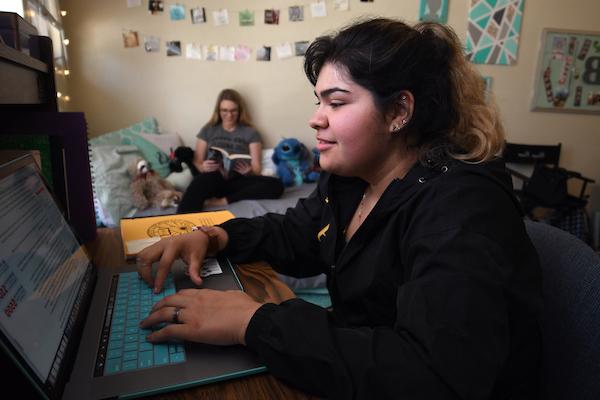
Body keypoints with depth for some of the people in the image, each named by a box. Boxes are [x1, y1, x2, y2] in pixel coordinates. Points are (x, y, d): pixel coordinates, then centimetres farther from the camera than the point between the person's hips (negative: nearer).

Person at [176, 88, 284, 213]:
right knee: (203, 180, -39)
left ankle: (222, 201, -30)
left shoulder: (250, 133, 15)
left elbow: (257, 168, 8)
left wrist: (249, 171, -17)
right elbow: (197, 162, 13)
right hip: (212, 178, -1)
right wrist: (203, 167, -13)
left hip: (237, 181, 1)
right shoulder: (208, 130, 18)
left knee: (276, 185, -28)